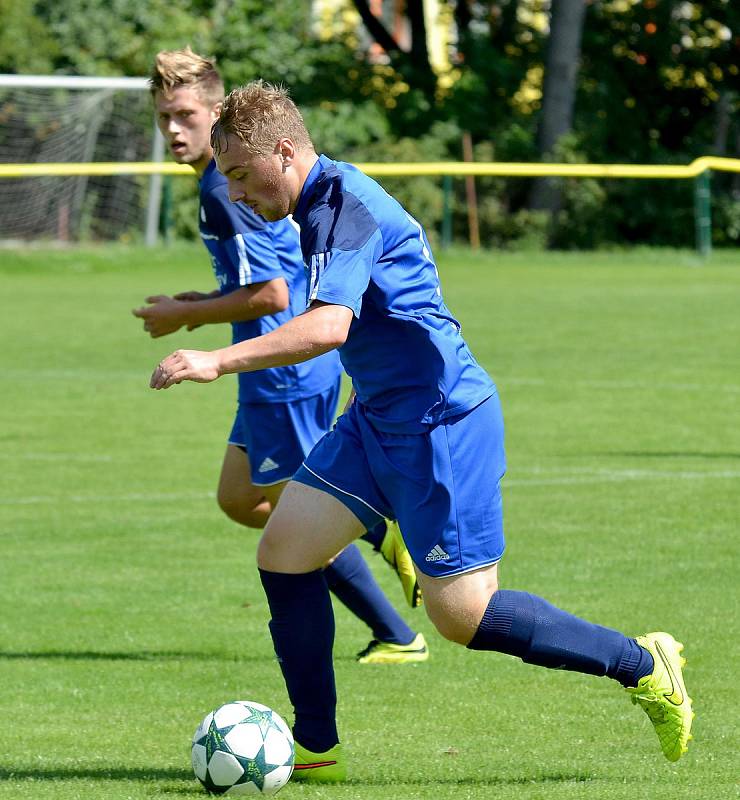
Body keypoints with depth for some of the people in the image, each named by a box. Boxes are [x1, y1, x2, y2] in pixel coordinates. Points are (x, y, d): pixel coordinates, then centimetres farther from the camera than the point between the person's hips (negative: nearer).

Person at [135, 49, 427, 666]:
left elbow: (270, 294, -25)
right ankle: (389, 535, 14)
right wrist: (204, 304, 17)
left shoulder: (225, 190, -20)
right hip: (291, 366, 10)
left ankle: (397, 638, 8)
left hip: (286, 375, -10)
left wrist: (185, 315, -13)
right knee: (239, 499, 17)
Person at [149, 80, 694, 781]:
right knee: (284, 550, 0)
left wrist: (219, 361, -37)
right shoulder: (323, 203, 12)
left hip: (441, 420, -10)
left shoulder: (345, 205, -20)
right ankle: (315, 749, 6)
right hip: (378, 421, 10)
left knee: (460, 612, -8)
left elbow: (328, 326, -34)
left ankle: (643, 665, 7)